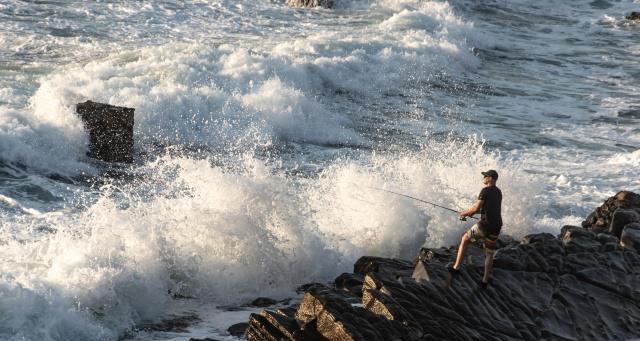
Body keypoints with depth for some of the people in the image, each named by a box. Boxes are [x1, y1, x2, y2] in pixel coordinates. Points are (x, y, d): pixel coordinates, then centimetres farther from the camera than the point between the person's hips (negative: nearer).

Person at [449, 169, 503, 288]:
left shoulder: (485, 191, -8)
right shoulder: (498, 192, 16)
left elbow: (476, 208, -13)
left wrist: (465, 213, 5)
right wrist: (472, 212, 23)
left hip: (485, 225, -6)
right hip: (496, 227, 6)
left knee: (465, 239, 14)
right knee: (489, 253, 16)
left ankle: (456, 267, 12)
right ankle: (485, 280, 17)